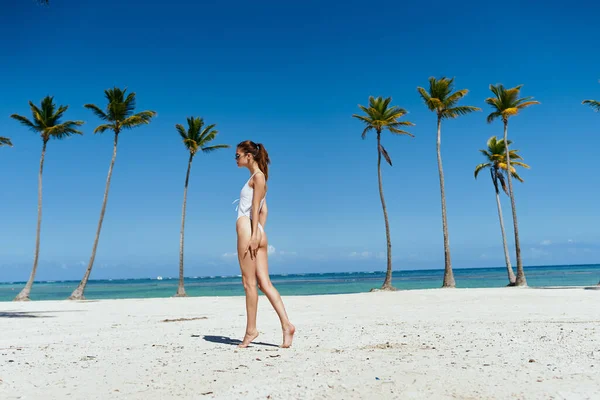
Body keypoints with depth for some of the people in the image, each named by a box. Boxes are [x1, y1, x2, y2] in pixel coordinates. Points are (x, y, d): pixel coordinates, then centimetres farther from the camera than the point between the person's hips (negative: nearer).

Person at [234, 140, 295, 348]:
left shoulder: (257, 176, -4)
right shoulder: (257, 177, 22)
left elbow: (256, 207, -12)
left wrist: (254, 235, -17)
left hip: (248, 229, -9)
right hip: (257, 232, 9)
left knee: (249, 283, -3)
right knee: (264, 283, 3)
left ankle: (251, 330, 5)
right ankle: (286, 325, 1)